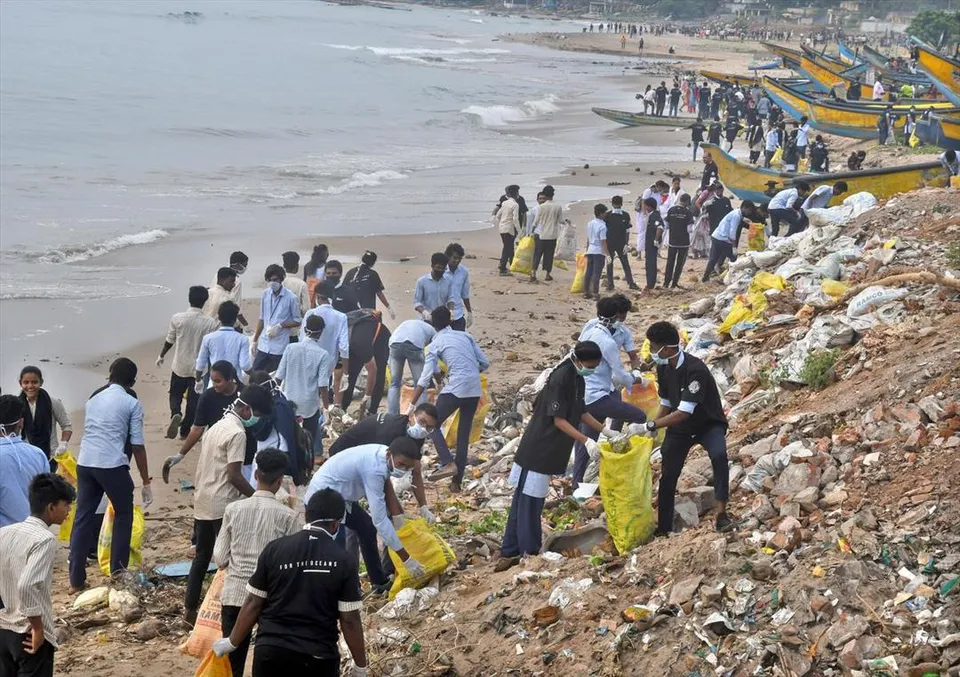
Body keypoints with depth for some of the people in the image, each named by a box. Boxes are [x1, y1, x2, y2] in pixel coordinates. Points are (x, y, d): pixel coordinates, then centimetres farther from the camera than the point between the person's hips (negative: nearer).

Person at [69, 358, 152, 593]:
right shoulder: (131, 403, 2)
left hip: (85, 463, 5)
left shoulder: (94, 398, 19)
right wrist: (146, 481, 4)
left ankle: (76, 580, 11)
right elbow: (137, 445, -1)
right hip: (112, 465, -5)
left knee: (83, 518, 11)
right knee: (123, 516, 14)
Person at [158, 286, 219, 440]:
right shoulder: (210, 323, -14)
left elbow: (169, 341, 0)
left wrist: (161, 356, 18)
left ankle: (176, 414, -10)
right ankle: (185, 430, 18)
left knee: (175, 394, 18)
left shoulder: (177, 318, -12)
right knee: (193, 400, 13)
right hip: (199, 368, -1)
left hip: (180, 366, 1)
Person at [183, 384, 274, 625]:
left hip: (202, 503, 9)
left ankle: (189, 609, 17)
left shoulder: (217, 426, 14)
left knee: (202, 555, 14)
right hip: (222, 506, -9)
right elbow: (234, 475, -19)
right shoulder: (237, 433, -15)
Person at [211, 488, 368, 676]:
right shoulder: (344, 561, -6)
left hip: (271, 652, 2)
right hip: (318, 658, -2)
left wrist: (232, 642, 14)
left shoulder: (274, 549, -1)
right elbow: (350, 620, -5)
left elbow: (253, 603, 2)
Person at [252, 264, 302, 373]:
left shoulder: (291, 298, -10)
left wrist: (280, 326, -16)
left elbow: (297, 321, -3)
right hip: (263, 345, 5)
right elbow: (262, 319, 13)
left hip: (280, 348, -5)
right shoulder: (265, 294, 4)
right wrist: (255, 340, 13)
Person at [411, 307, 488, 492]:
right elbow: (485, 364, 13)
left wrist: (411, 406, 1)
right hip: (475, 389, 5)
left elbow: (425, 379, -2)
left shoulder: (436, 344, 4)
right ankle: (457, 482, 12)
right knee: (464, 434, 12)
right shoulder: (465, 336, 16)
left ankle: (448, 463, -13)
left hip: (456, 388, -5)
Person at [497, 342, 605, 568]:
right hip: (538, 448, -10)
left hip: (551, 450, 10)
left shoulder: (577, 379, 8)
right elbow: (558, 420, -21)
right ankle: (530, 552, 2)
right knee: (528, 500, -2)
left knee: (532, 499, 11)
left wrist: (604, 430, 8)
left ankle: (511, 552, 16)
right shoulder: (560, 379, -20)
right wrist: (586, 441, -27)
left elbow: (580, 412, 18)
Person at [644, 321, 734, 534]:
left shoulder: (695, 370, -30)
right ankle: (663, 529, 18)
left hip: (709, 424, -6)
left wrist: (651, 425, -30)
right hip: (679, 428, 6)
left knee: (719, 455, -34)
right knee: (668, 476, 3)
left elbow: (684, 412, -33)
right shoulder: (663, 368, -6)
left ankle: (721, 515, -35)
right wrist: (654, 428, -3)